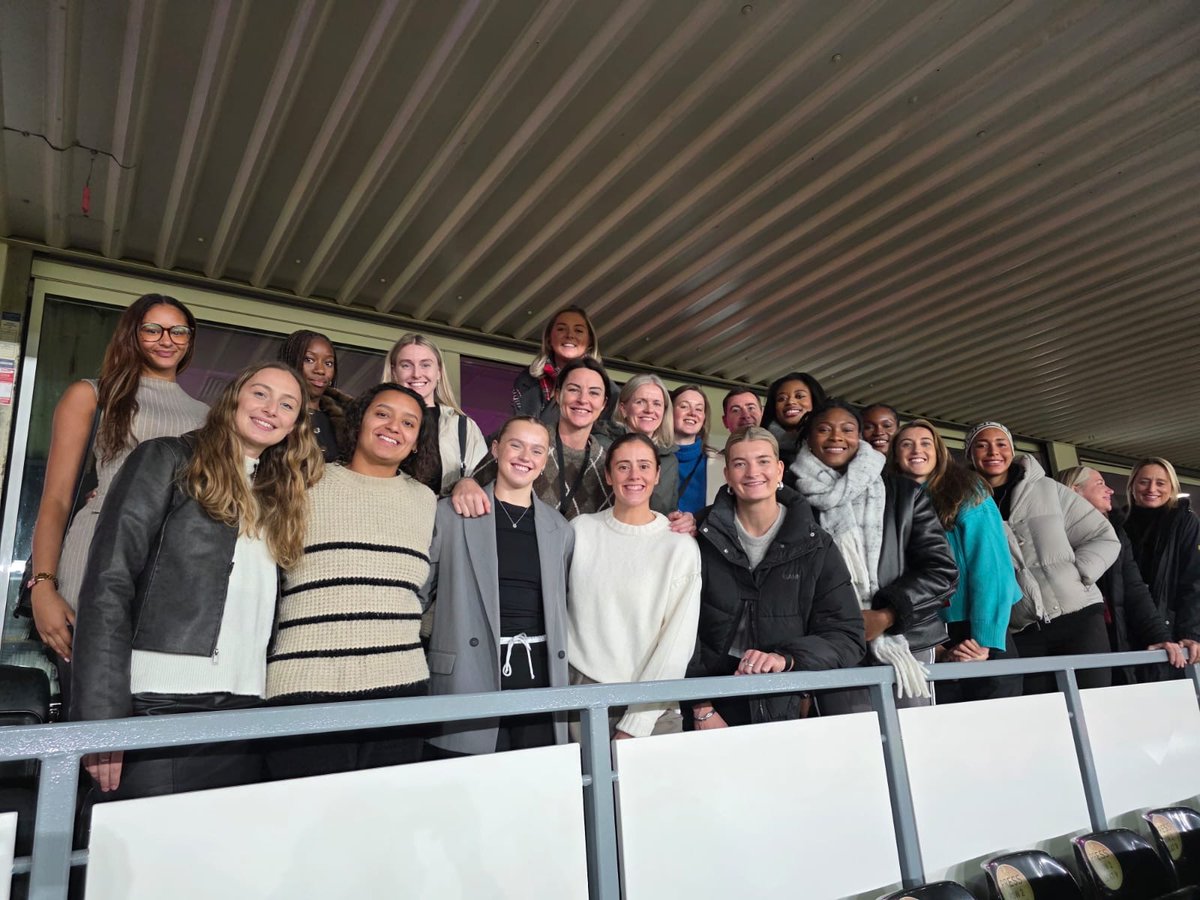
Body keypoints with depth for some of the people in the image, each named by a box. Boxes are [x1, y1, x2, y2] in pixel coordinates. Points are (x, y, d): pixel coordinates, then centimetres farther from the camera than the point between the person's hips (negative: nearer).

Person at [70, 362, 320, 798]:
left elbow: (261, 610, 13)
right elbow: (108, 583, -7)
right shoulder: (166, 460, 2)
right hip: (162, 703, -5)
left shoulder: (277, 495, 17)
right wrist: (101, 714, -14)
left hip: (244, 711, 5)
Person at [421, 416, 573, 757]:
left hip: (538, 675, 3)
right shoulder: (451, 513, 2)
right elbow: (420, 590, 6)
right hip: (467, 675, -3)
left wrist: (561, 676, 14)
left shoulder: (560, 530, 12)